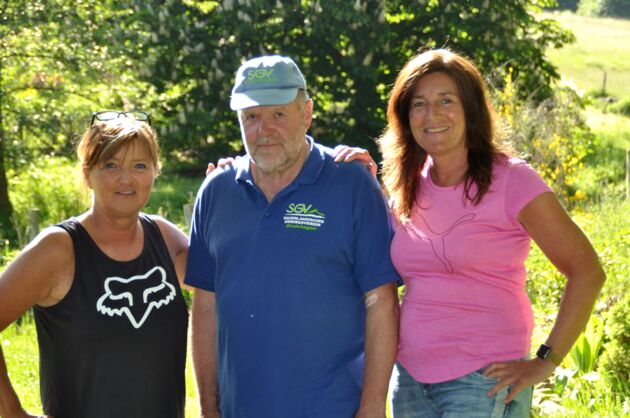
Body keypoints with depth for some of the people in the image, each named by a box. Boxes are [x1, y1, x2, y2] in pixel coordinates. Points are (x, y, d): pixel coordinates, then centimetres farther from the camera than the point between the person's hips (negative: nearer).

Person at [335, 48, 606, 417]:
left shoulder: (511, 180, -9)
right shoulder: (410, 186, 8)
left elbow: (587, 272, -9)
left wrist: (547, 362, -11)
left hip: (484, 378, -5)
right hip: (410, 375, 5)